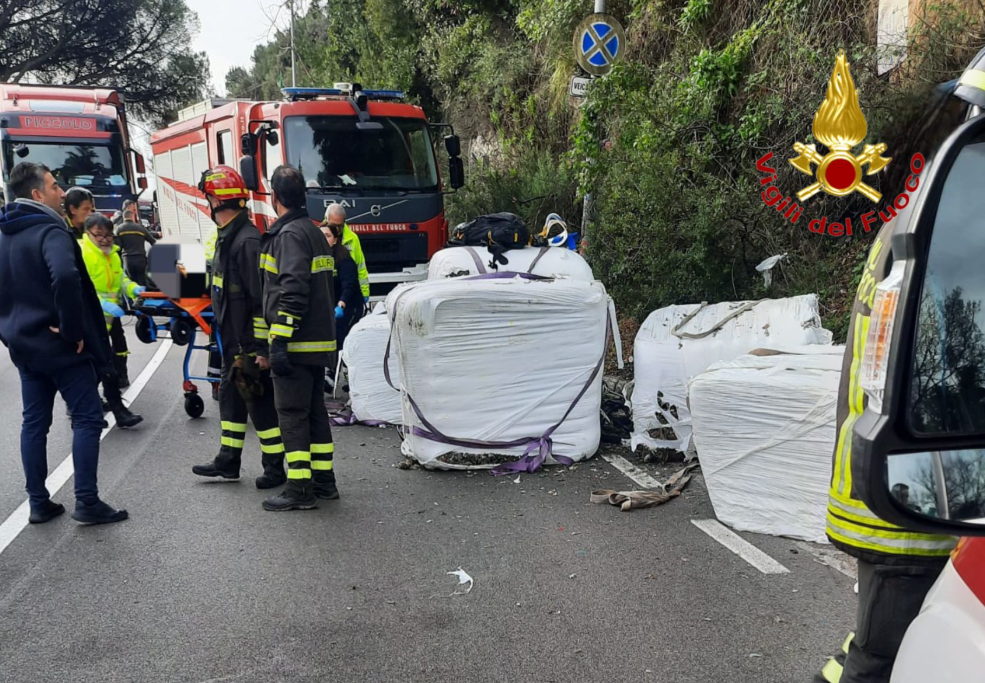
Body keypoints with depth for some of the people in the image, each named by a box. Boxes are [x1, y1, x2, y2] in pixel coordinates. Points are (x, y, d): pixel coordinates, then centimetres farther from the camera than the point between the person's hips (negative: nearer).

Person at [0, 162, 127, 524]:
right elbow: (65, 278, -35)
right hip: (60, 344, -8)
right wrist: (73, 329, -25)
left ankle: (39, 503, 19)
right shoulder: (50, 231, -17)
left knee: (34, 422, 12)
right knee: (87, 417, -1)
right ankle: (87, 502, 0)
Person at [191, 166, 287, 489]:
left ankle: (275, 467, 10)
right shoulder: (226, 237, 13)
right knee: (231, 399, 17)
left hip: (250, 345, -10)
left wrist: (262, 348, -23)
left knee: (260, 403, -1)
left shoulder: (247, 240, -20)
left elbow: (262, 299, -23)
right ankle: (228, 460, 30)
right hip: (232, 342, 10)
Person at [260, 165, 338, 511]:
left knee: (292, 413, -4)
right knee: (314, 410, 15)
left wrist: (279, 342, -23)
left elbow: (292, 292, -23)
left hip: (297, 343, -9)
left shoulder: (290, 234, -13)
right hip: (319, 341, 9)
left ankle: (300, 489, -1)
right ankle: (323, 481, 22)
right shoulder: (314, 231, 17)